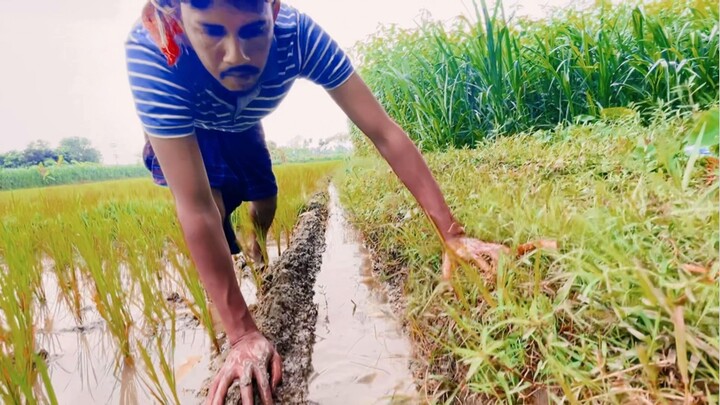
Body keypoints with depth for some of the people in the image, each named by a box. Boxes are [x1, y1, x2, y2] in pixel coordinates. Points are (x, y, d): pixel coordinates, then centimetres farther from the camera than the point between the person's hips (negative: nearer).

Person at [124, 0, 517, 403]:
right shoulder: (152, 54, -46)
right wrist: (243, 334, -47)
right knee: (216, 207, -24)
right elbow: (196, 208, -49)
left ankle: (258, 264, 48)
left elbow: (384, 132, -41)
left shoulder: (297, 33, -40)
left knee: (265, 206, 11)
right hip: (180, 131, -2)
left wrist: (453, 235, -45)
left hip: (242, 128, 3)